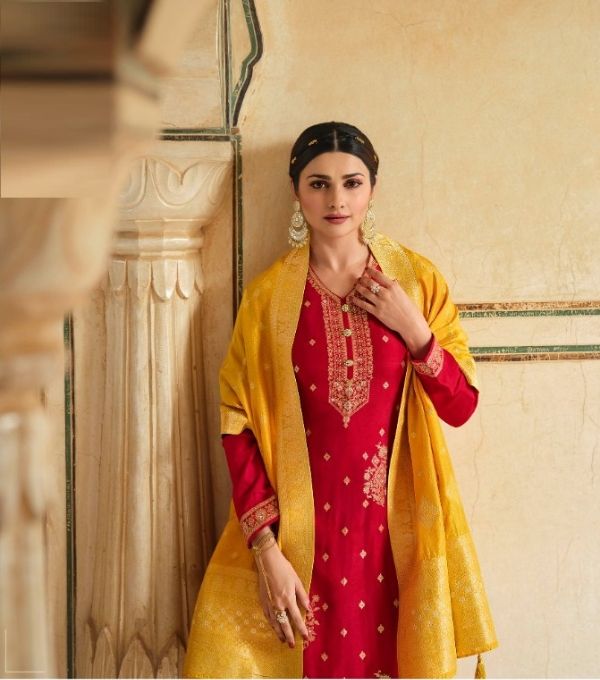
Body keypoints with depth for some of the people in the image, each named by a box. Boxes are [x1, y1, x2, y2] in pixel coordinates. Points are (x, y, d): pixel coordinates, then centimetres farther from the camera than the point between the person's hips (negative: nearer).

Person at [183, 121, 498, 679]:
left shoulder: (417, 280, 2)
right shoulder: (269, 294, -2)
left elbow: (461, 406, 3)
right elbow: (238, 426, -4)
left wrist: (415, 331, -13)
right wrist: (265, 550, -11)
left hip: (396, 527, 1)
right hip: (301, 527, -1)